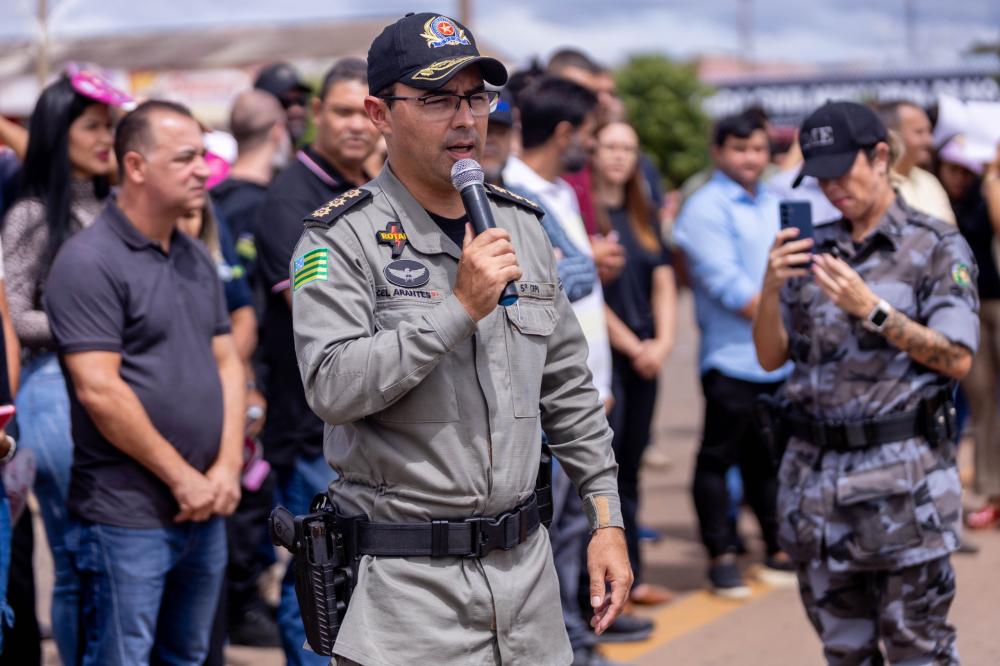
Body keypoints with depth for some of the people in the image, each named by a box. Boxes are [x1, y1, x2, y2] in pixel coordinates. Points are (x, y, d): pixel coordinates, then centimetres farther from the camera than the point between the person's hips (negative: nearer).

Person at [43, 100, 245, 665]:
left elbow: (227, 363, 14)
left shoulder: (198, 259, 13)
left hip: (205, 511, 8)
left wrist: (227, 467, -1)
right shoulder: (90, 262, -12)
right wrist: (182, 478, -14)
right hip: (127, 517, -8)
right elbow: (98, 390, -18)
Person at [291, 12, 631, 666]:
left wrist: (607, 520, 11)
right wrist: (461, 307, -22)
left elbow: (569, 389, 15)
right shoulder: (343, 238, -8)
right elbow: (334, 389, -21)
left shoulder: (522, 226, 10)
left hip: (526, 565, 6)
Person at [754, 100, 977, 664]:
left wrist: (873, 311, -17)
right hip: (816, 472, 5)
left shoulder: (938, 248, -2)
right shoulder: (812, 251, 12)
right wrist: (772, 289, -8)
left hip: (903, 475, -5)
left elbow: (957, 360, -9)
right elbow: (772, 358, 10)